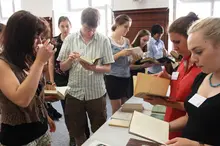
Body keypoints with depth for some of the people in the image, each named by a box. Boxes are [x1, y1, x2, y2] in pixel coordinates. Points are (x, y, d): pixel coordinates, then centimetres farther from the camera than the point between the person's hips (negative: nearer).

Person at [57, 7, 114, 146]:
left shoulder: (104, 40, -4)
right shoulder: (70, 39, -2)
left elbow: (108, 68, -3)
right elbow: (62, 67, 1)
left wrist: (93, 68, -22)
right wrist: (70, 59, -20)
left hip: (96, 93, -1)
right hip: (74, 92, 1)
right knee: (76, 131, 17)